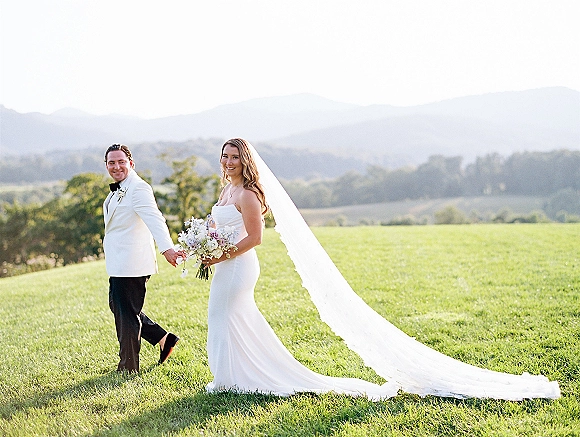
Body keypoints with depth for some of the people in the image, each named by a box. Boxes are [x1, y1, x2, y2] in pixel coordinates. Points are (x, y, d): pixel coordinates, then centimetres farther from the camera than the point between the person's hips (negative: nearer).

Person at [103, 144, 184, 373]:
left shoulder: (138, 188, -17)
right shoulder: (117, 191, 15)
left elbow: (155, 220, -31)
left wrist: (167, 248, -45)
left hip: (131, 265, -10)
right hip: (119, 265, 10)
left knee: (126, 315, 0)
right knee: (117, 307, 20)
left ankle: (128, 368, 14)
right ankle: (164, 338, 26)